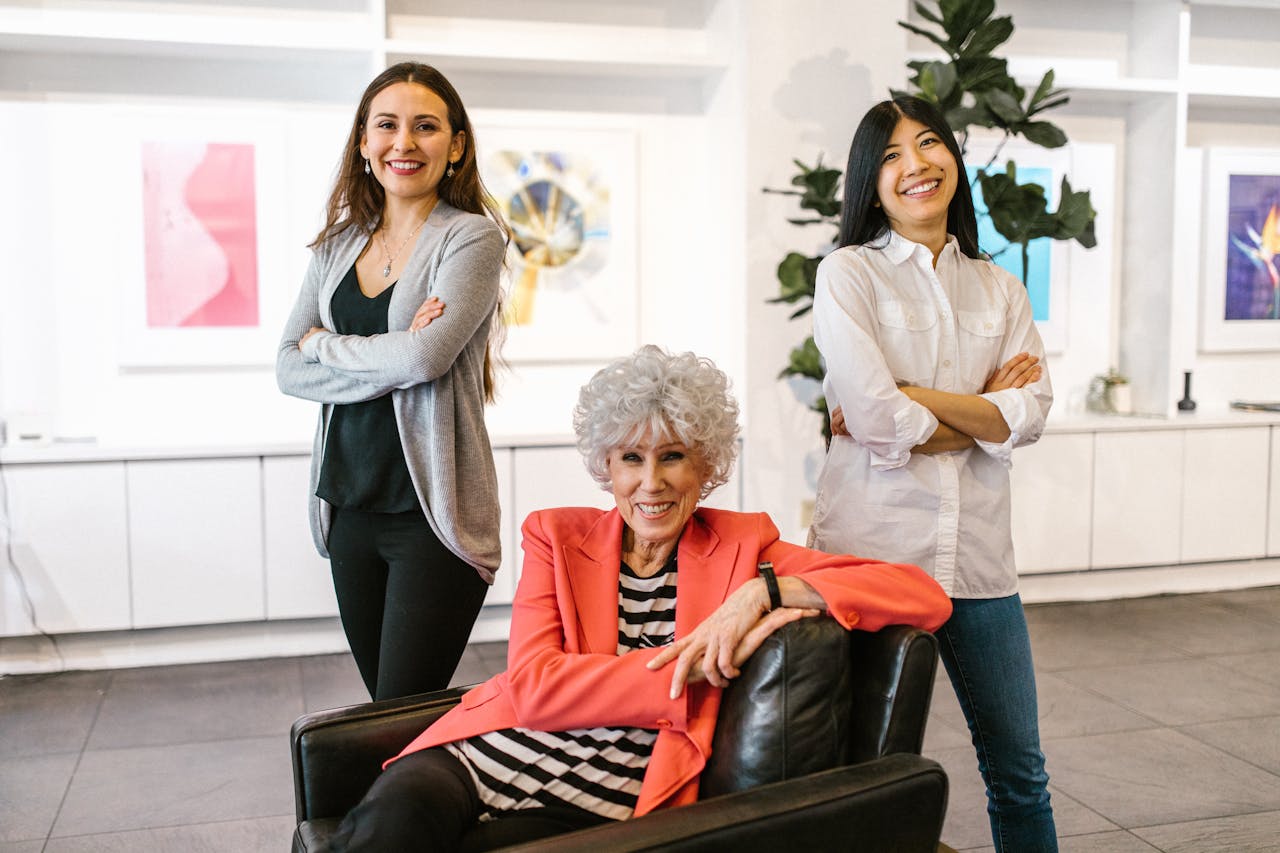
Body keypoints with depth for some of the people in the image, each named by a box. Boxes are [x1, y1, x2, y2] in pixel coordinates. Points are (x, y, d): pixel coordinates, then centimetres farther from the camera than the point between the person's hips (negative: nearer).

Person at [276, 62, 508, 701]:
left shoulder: (472, 236, -6)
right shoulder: (338, 245, 11)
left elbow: (425, 357, -20)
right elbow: (288, 370, 4)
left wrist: (323, 344, -3)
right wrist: (390, 365, -12)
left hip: (435, 511, -5)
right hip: (350, 505, 6)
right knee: (381, 710, 14)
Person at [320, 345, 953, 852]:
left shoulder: (743, 549, 8)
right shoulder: (557, 537, 12)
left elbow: (927, 599, -3)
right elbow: (533, 686, -3)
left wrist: (763, 590, -15)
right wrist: (691, 665, -12)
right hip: (475, 761, 1)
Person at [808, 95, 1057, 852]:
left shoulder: (1000, 289, 12)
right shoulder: (848, 274, -1)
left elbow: (1031, 414, -2)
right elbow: (877, 418, -14)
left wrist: (908, 399, -11)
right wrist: (982, 409, -2)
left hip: (978, 555, 4)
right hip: (874, 552, -4)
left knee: (1020, 773, 15)